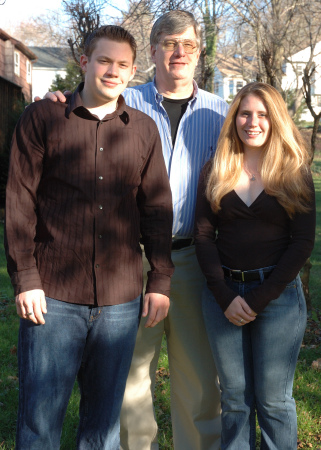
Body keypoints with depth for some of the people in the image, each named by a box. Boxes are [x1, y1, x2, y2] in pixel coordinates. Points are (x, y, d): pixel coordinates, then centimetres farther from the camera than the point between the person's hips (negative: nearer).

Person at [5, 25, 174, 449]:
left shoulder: (144, 129, 11)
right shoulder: (41, 118, 2)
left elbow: (157, 209, 11)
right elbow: (19, 203, -1)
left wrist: (160, 280, 6)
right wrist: (25, 279, -6)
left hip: (120, 302, 3)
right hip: (53, 296, -2)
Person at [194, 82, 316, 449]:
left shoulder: (295, 174, 1)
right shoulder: (215, 172, 7)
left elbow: (303, 242, -4)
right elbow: (204, 236, 2)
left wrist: (259, 299, -10)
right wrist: (226, 296, -10)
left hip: (278, 295, -2)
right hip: (223, 294, 2)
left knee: (273, 400, 4)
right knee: (234, 398, 10)